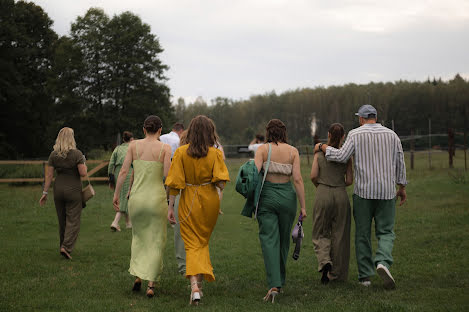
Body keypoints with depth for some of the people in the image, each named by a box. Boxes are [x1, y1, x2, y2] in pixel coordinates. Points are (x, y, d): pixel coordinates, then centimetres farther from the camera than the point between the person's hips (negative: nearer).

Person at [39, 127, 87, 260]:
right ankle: (66, 247, -15)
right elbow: (83, 173, -14)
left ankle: (64, 247, 24)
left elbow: (49, 175, 1)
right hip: (73, 190, -4)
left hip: (58, 189, 4)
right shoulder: (76, 154, -11)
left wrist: (45, 192, 6)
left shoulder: (54, 155, 1)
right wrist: (83, 165, 7)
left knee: (62, 220, 15)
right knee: (73, 221, -1)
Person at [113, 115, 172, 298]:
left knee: (139, 236, 24)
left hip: (136, 197, 2)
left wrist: (116, 194, 5)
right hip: (157, 198, -2)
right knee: (156, 241, 9)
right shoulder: (165, 148, -5)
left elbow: (124, 171, -2)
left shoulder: (134, 145, 1)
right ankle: (151, 285, 4)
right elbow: (167, 176, -13)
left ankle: (137, 275, 12)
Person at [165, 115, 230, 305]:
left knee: (192, 244, 3)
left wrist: (170, 207, -3)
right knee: (203, 241, 21)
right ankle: (200, 282, 28)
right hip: (209, 200, 1)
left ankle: (194, 286, -16)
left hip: (189, 202, -1)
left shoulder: (181, 152, -8)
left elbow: (175, 183, -9)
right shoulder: (215, 153, -7)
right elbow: (221, 182, -14)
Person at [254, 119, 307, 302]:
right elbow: (297, 179, -5)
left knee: (269, 240, -3)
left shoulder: (262, 150, -2)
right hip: (287, 196, 2)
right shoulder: (293, 151, 1)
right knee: (284, 240, 17)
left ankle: (274, 285, -16)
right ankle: (279, 281, 29)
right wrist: (303, 206, -2)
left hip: (267, 196, -2)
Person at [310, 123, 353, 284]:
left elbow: (313, 176, -5)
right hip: (341, 195, 0)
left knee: (320, 234, 12)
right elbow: (349, 180, -1)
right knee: (339, 235, 10)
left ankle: (324, 261, -14)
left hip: (323, 195, 0)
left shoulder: (319, 152, 0)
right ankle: (335, 273, 14)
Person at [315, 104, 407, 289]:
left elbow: (342, 156, -15)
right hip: (387, 192, 2)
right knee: (386, 232, 7)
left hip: (363, 191, -1)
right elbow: (400, 163, 11)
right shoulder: (391, 135, 7)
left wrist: (323, 147, 1)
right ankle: (383, 262, -20)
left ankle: (365, 276, 10)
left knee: (362, 234, 8)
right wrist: (402, 187, 21)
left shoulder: (355, 134, -3)